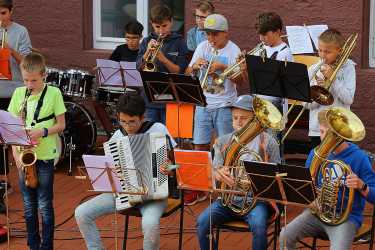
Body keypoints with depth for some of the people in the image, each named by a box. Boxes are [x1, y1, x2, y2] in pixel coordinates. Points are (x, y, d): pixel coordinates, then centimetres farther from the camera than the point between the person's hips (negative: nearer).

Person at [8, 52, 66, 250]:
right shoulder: (18, 93, 3)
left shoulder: (53, 93, -6)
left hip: (45, 156, -3)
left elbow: (61, 125, -2)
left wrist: (42, 132, -19)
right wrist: (16, 153, -6)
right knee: (29, 205, 11)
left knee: (44, 206, 2)